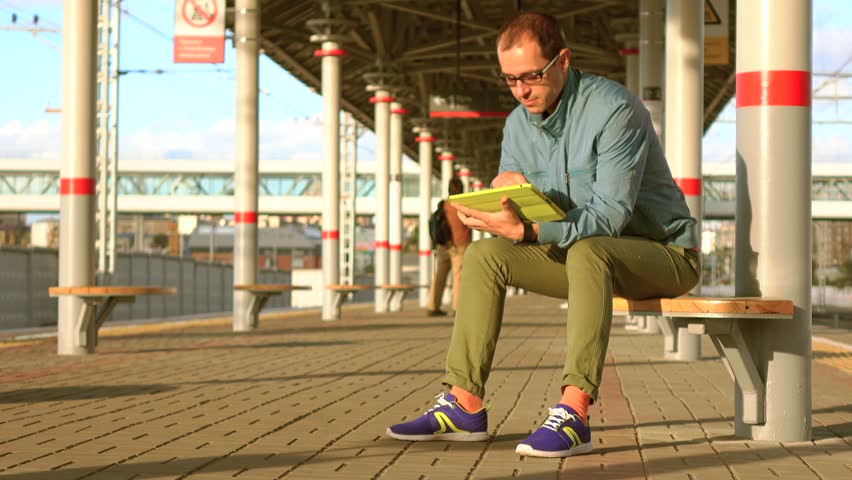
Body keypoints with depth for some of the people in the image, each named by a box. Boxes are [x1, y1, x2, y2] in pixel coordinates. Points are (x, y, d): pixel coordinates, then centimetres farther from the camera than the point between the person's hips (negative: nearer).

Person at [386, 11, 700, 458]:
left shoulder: (614, 110, -22)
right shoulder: (519, 124, 1)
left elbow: (609, 216, -30)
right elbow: (513, 220, 4)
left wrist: (525, 230, -42)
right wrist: (501, 200, -21)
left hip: (663, 253, -7)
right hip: (583, 256, 8)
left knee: (587, 251, -38)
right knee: (484, 255, -6)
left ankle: (573, 415, -43)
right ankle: (465, 405, -11)